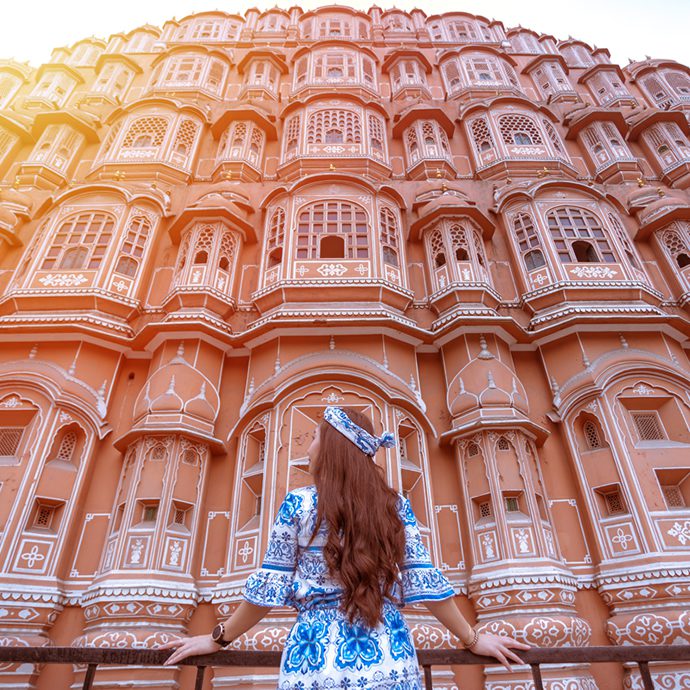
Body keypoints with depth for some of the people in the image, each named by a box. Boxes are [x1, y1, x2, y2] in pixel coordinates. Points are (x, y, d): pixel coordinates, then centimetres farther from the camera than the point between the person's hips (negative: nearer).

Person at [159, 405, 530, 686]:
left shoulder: (297, 503, -4)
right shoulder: (396, 505, 2)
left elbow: (268, 587, -1)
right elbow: (425, 582, 2)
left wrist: (218, 638, 13)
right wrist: (473, 639, 15)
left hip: (313, 659, -1)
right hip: (388, 660, 2)